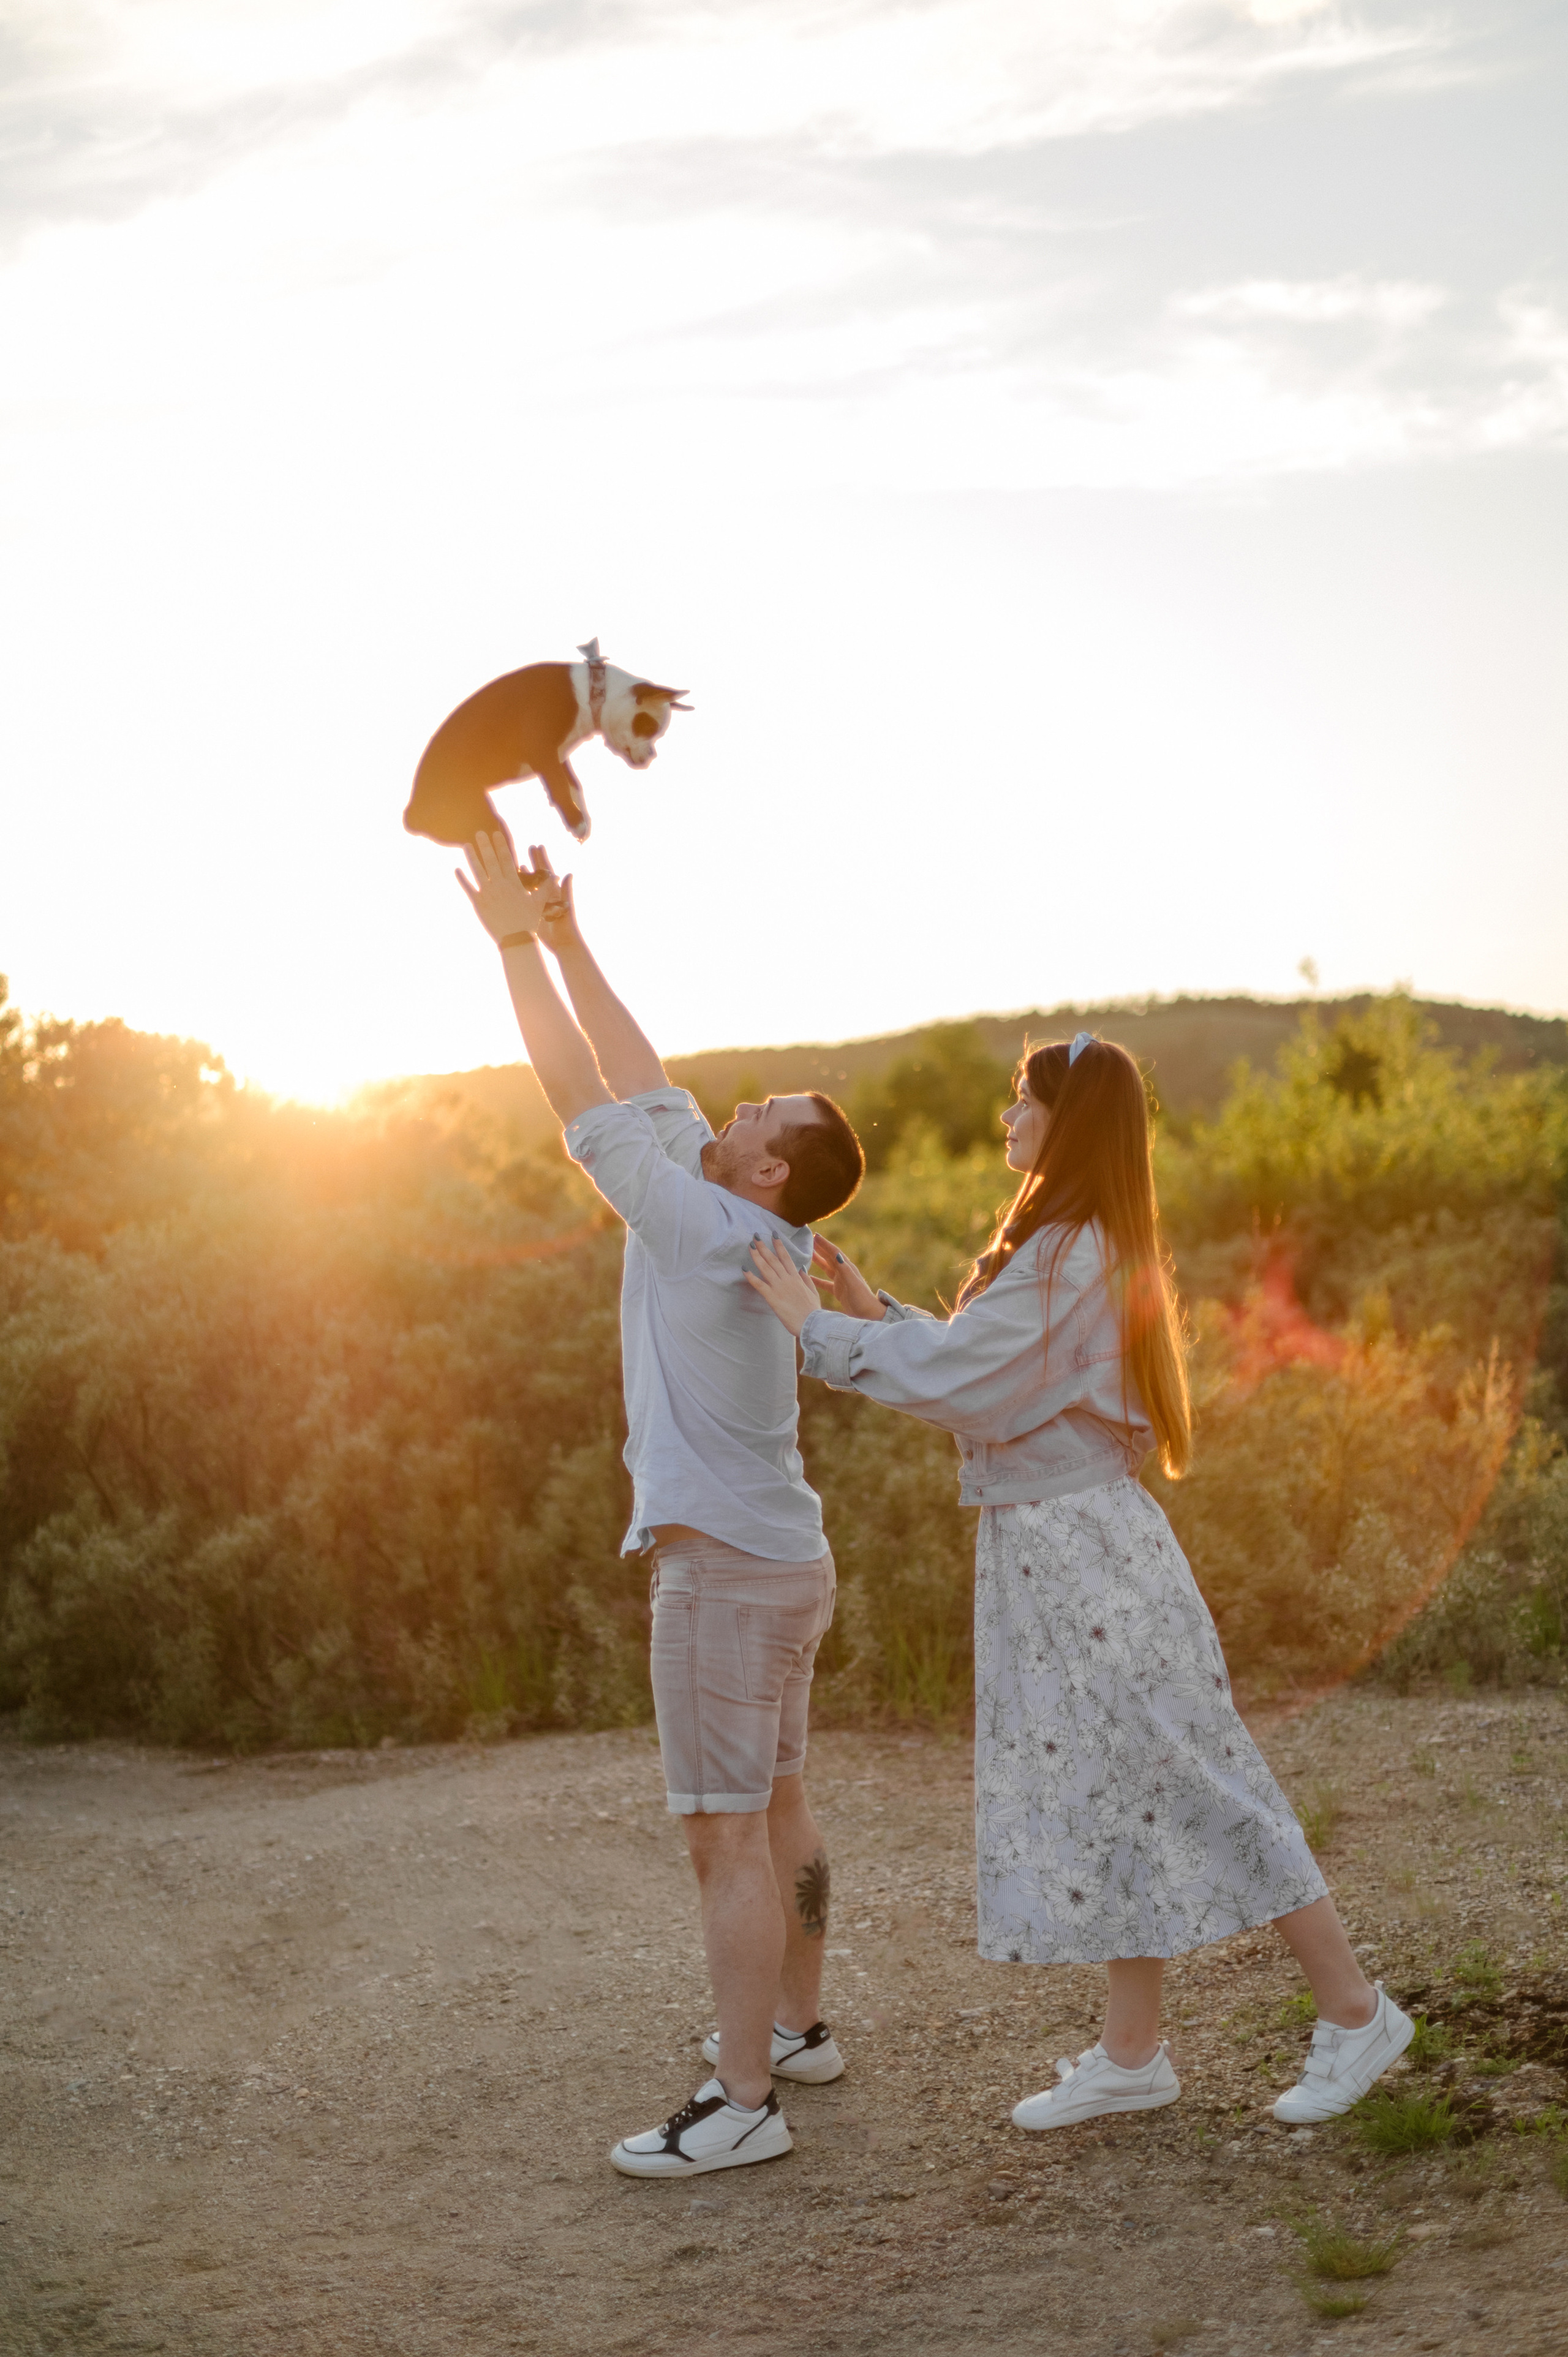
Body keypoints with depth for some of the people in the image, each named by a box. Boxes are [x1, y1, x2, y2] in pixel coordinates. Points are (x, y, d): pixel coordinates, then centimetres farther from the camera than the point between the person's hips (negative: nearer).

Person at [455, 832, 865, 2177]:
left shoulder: (710, 1231, -17)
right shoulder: (763, 1236, 7)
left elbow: (585, 1099, -14)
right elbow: (645, 1089, 10)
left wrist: (514, 940, -7)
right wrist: (564, 940, 10)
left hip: (726, 1571, -10)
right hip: (783, 1563, 10)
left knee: (728, 1836, -8)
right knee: (777, 1810, 18)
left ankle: (742, 2102, -5)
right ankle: (796, 2025, 31)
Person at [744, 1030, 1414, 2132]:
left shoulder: (1070, 1256, -18)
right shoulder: (1085, 1249, 14)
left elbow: (954, 1377, -21)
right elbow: (984, 1368, 17)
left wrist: (820, 1327, -12)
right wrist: (878, 1310, 15)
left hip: (1084, 1552, -10)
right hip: (1048, 1550, 10)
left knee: (1192, 1787, -2)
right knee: (1104, 1802, 13)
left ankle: (1355, 2011, 10)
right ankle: (1134, 2054, 21)